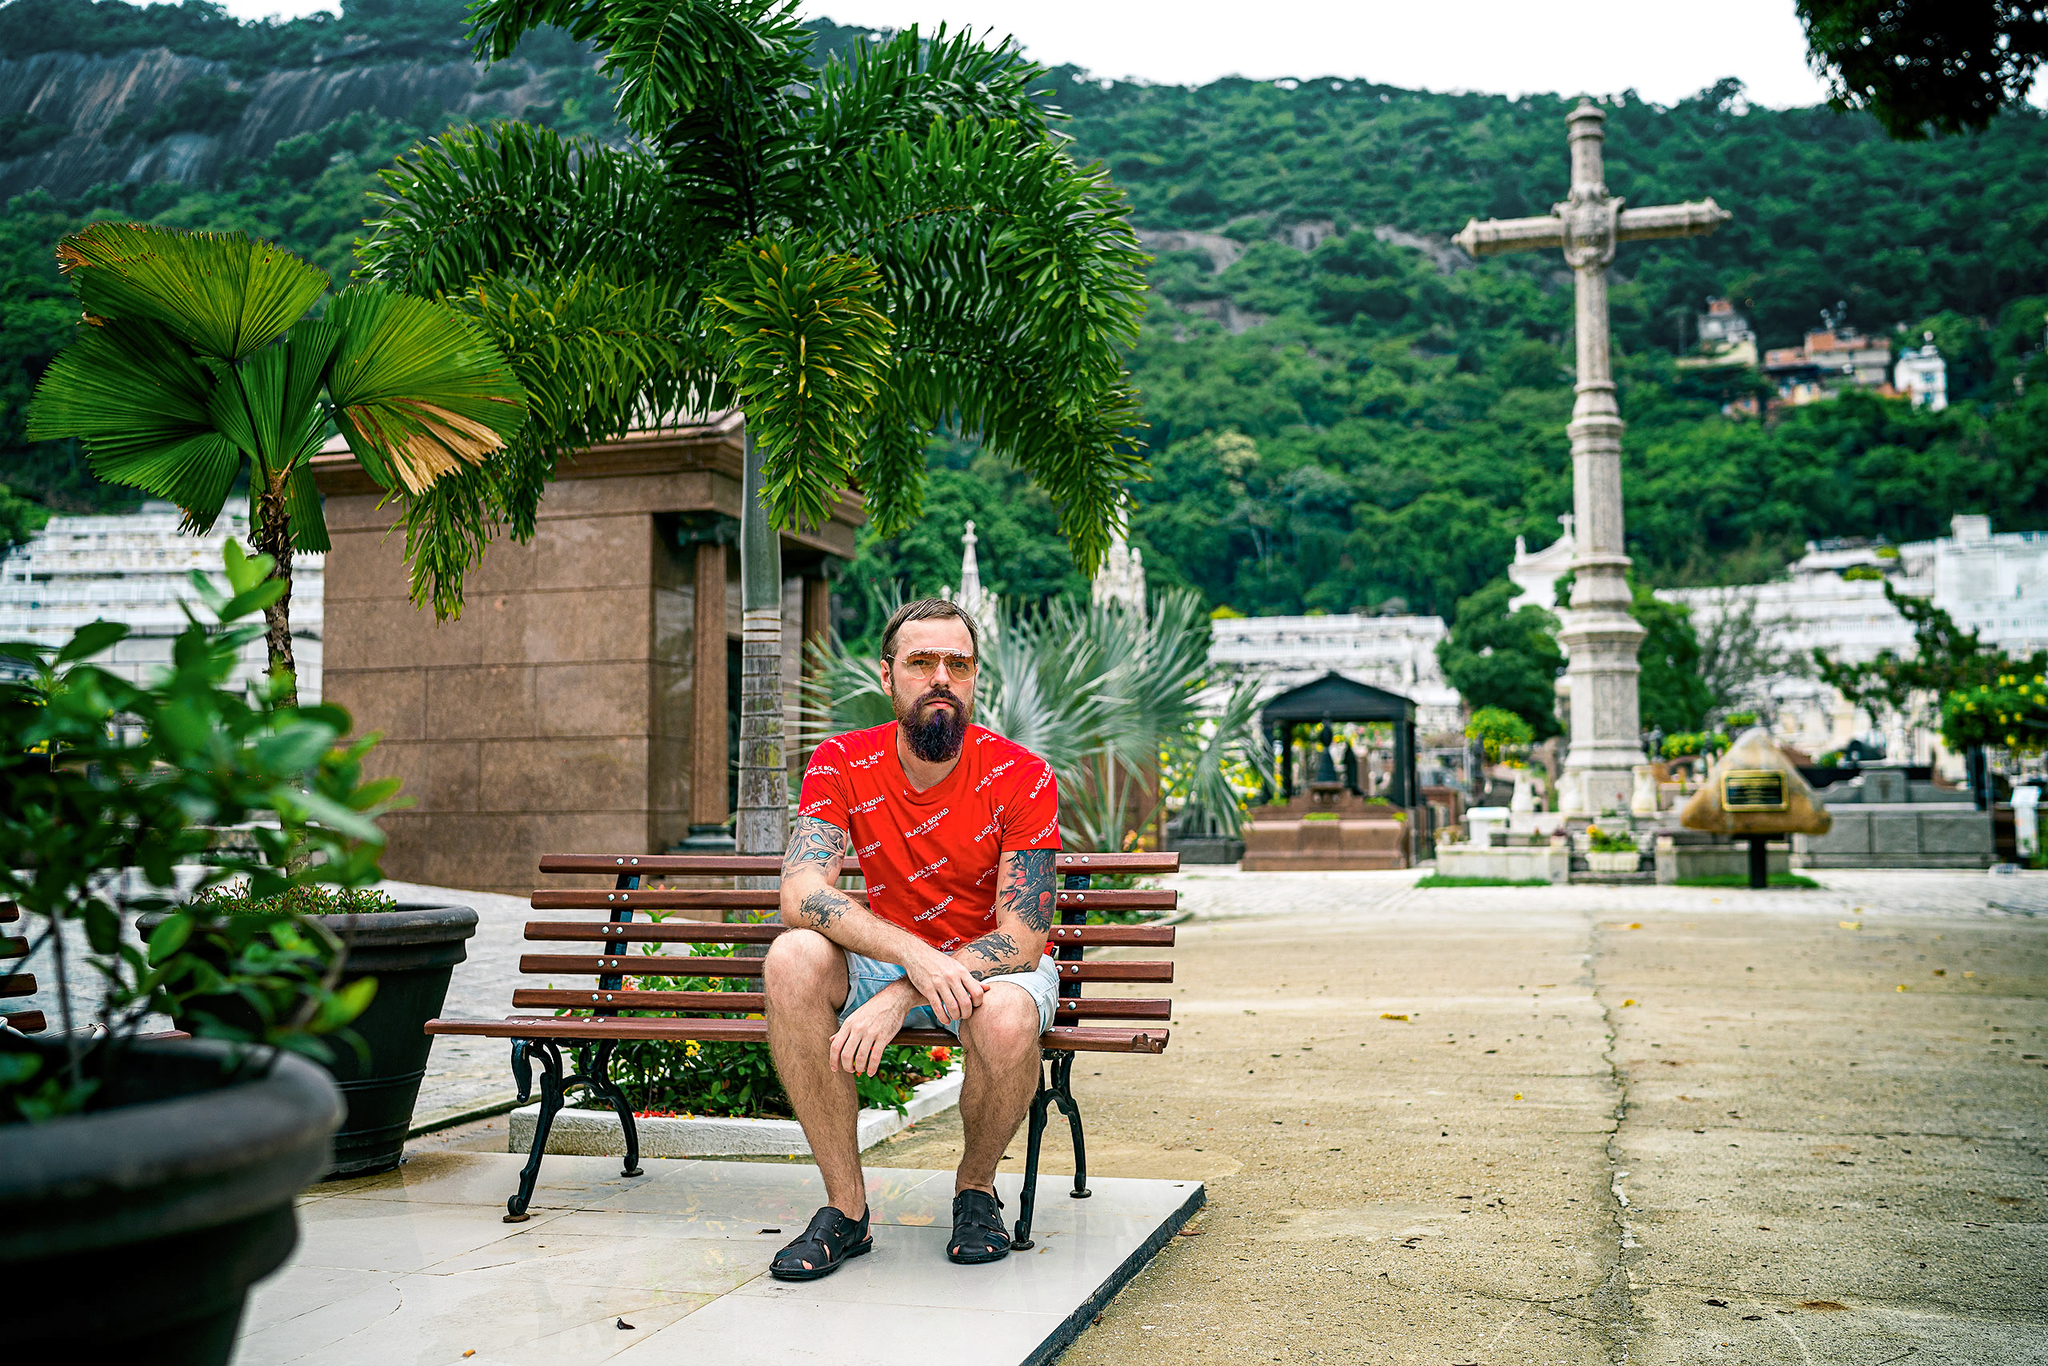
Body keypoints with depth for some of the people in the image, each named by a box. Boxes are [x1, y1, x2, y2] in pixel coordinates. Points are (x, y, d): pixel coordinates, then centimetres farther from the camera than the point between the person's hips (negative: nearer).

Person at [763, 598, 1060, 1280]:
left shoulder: (1022, 777, -17)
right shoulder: (840, 764, -10)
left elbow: (1022, 937, -20)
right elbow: (801, 893, -24)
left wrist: (900, 996, -32)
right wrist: (915, 954, -40)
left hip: (997, 967, -2)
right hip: (888, 959, 2)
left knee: (1006, 1018, -37)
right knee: (793, 958, -28)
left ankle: (976, 1186, -2)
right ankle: (846, 1207, -16)